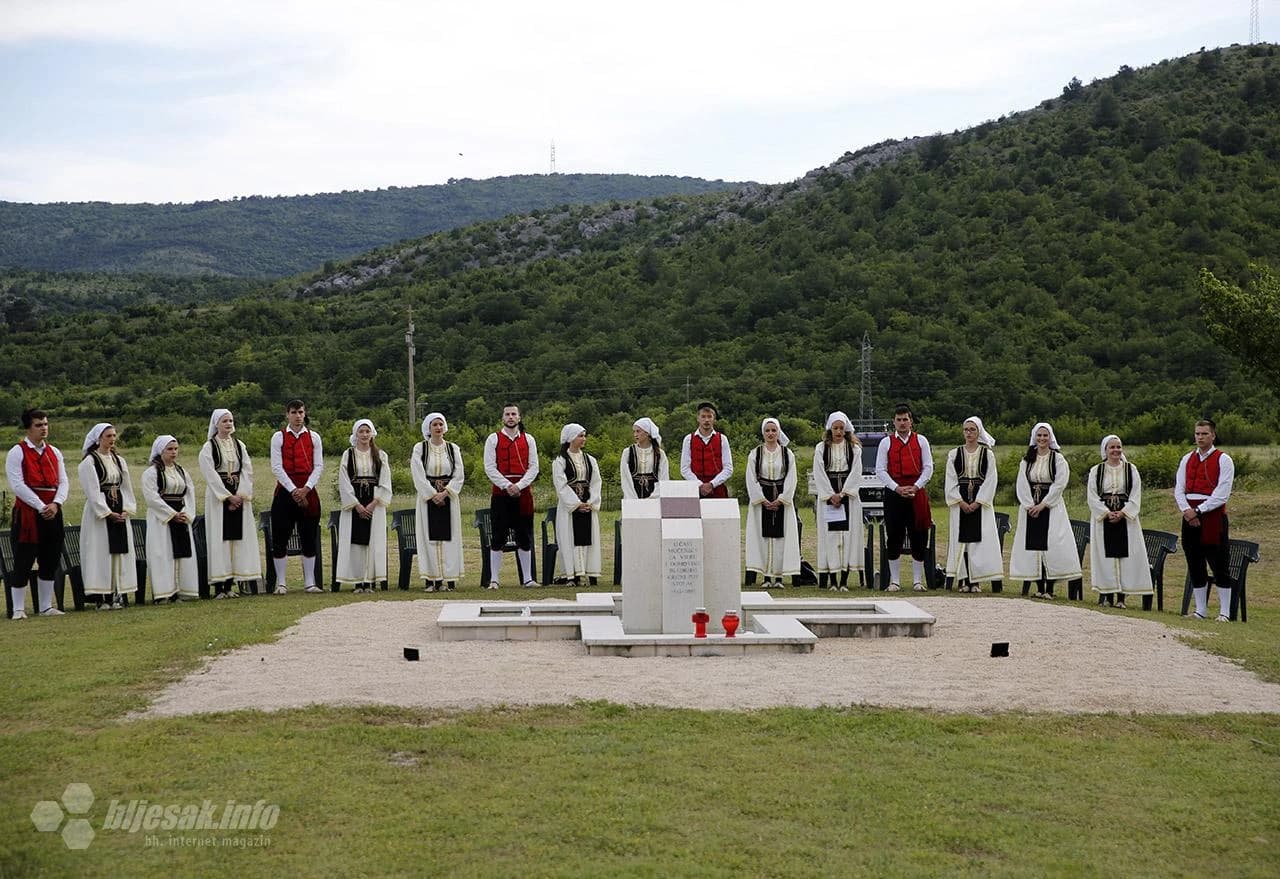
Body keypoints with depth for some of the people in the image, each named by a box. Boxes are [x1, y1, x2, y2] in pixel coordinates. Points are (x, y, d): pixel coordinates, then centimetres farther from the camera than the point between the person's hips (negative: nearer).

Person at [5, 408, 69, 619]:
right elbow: (17, 485, -12)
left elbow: (64, 482, 8)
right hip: (27, 513, -6)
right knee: (23, 562, -3)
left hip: (52, 513, 6)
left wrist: (55, 504, -10)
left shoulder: (54, 453, 12)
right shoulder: (17, 453, -5)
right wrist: (41, 507, -17)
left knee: (49, 562, 9)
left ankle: (46, 607, 18)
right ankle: (18, 609, 4)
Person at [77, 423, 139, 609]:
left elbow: (127, 488, 12)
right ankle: (102, 597, -6)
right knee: (101, 553, -6)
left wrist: (127, 509, -3)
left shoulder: (119, 461, 13)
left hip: (120, 513, 6)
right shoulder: (89, 462, -6)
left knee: (120, 552, 4)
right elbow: (92, 491, -11)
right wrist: (108, 513, -15)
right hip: (98, 513, -6)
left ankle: (118, 594, 6)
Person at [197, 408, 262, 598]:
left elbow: (247, 471, 4)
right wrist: (228, 497, -14)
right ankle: (219, 587, -6)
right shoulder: (208, 447, -1)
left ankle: (230, 585, 5)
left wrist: (240, 495, -9)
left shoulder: (239, 446, 12)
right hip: (218, 497, -4)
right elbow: (210, 475, -9)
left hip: (239, 497, 4)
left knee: (238, 538, 1)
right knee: (219, 539, -6)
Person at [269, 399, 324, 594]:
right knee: (280, 538, -1)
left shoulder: (313, 437, 8)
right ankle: (280, 583, 5)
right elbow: (277, 466, -5)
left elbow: (319, 466, 3)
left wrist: (306, 488, -10)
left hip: (308, 491, 2)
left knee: (309, 538, 3)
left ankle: (310, 582, 9)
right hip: (285, 489, -2)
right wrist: (293, 490, -13)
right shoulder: (279, 437, 2)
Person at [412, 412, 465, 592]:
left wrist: (445, 493, -12)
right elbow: (419, 476, -5)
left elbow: (458, 476, 1)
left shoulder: (453, 448, 6)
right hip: (427, 497, -1)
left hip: (449, 497, 1)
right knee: (430, 537, -4)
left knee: (449, 537, -1)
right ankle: (432, 579, -5)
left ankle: (449, 578, 0)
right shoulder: (419, 448, 2)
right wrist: (433, 495, -13)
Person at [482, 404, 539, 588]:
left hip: (523, 493, 2)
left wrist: (519, 486, -10)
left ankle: (527, 578, 10)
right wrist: (507, 486, -12)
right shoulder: (493, 439, 3)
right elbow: (490, 468, -3)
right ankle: (494, 579, 2)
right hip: (500, 493, -2)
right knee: (498, 538, -2)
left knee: (524, 537, 5)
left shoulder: (528, 440, 9)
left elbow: (533, 467, 4)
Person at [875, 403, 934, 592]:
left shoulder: (921, 441, 7)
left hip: (917, 494, 0)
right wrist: (897, 488, -10)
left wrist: (915, 487, -9)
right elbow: (880, 470, 0)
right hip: (893, 494, 0)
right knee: (894, 538, 0)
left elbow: (928, 468, 4)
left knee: (918, 537, 1)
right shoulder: (886, 442, 5)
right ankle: (895, 581, 7)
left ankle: (917, 580, 8)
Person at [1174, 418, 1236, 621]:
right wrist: (1187, 510, -8)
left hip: (1213, 517, -5)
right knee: (1195, 566, 9)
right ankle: (1201, 610, 17)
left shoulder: (1223, 460, -4)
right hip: (1190, 518, 5)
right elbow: (1178, 489, 9)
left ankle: (1224, 612, 3)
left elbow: (1222, 494, -11)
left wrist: (1198, 511, -14)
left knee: (1219, 566, -2)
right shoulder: (1187, 459, 13)